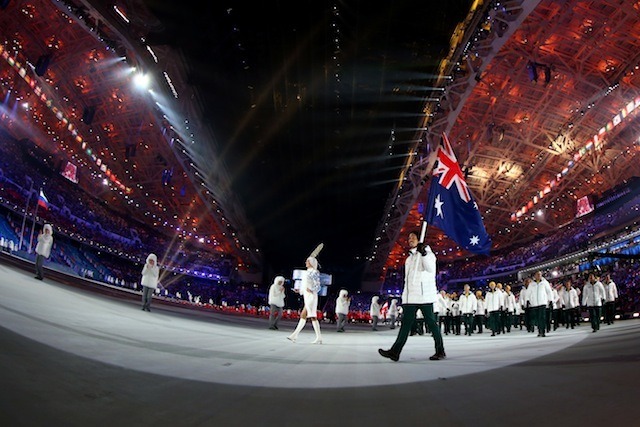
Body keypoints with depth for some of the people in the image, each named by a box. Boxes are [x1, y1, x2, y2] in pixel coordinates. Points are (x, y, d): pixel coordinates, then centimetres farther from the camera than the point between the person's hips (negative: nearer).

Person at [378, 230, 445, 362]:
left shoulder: (427, 253, -3)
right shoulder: (410, 256, 20)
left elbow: (430, 268, -22)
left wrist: (423, 253, -35)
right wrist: (405, 295, 20)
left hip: (424, 295, -7)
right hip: (410, 296, 7)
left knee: (431, 322, 0)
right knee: (405, 323, 2)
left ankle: (440, 351, 12)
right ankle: (395, 352, -3)